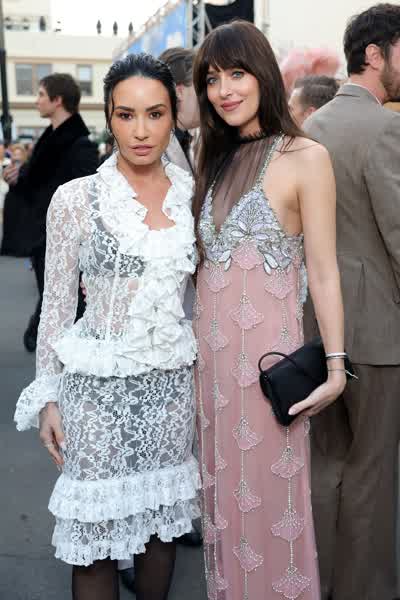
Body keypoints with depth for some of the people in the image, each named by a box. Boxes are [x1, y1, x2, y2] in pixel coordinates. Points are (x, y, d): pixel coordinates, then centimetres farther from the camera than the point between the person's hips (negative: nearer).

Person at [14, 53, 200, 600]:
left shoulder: (192, 196, 2)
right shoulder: (76, 197, -7)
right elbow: (57, 303, -2)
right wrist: (48, 396, -3)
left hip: (173, 380, 3)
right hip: (99, 384, -3)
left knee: (162, 521, 15)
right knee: (97, 535, 5)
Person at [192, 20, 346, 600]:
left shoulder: (305, 158, -8)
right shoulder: (217, 159, 11)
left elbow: (323, 272, -8)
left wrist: (335, 367, -11)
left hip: (267, 351, -6)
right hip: (211, 349, 6)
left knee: (268, 492, 7)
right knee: (223, 484, 16)